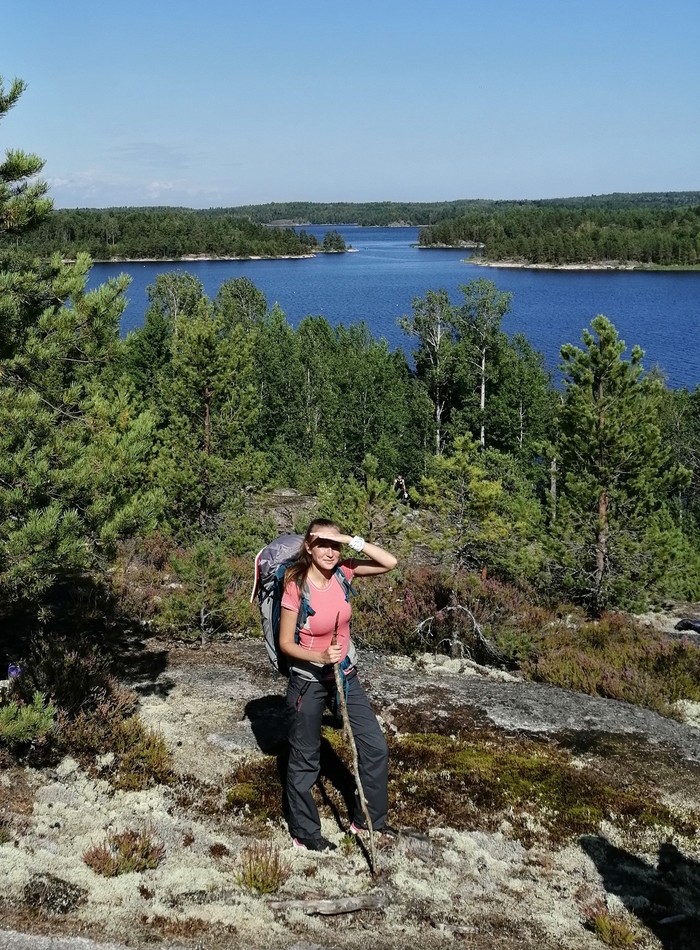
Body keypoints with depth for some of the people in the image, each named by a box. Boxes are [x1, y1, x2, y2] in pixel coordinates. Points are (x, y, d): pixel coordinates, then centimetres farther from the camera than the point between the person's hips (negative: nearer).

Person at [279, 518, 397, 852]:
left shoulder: (342, 573, -8)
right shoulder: (297, 587, -21)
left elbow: (390, 562, -14)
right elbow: (285, 643, -15)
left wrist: (351, 541, -24)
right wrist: (320, 657, -30)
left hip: (344, 674, 6)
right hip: (308, 680, -5)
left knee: (375, 747, 8)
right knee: (305, 760, 10)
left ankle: (368, 819, 27)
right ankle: (304, 833, 28)